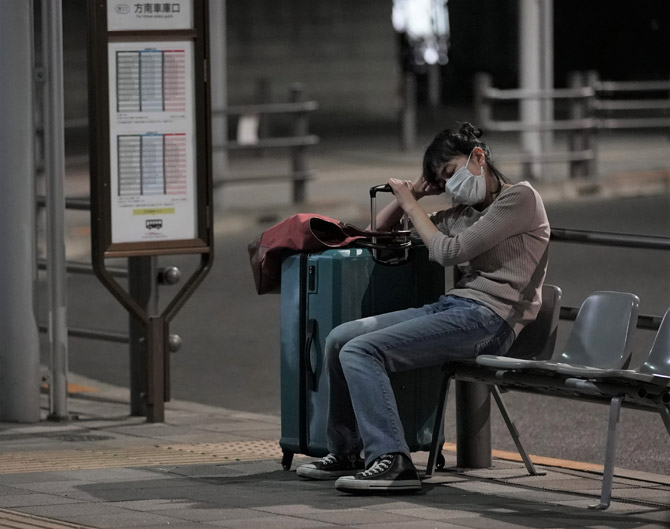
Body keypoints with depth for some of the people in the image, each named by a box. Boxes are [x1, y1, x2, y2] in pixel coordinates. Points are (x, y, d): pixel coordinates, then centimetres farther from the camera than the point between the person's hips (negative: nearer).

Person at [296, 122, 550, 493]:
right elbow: (382, 227, 32)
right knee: (339, 339, 1)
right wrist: (417, 189, 16)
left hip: (487, 318, -9)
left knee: (359, 352, -22)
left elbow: (448, 252, -10)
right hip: (448, 308, 9)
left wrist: (410, 203, 2)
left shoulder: (520, 198, -2)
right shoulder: (464, 212, 23)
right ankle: (345, 453, 8)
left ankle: (392, 462, -30)